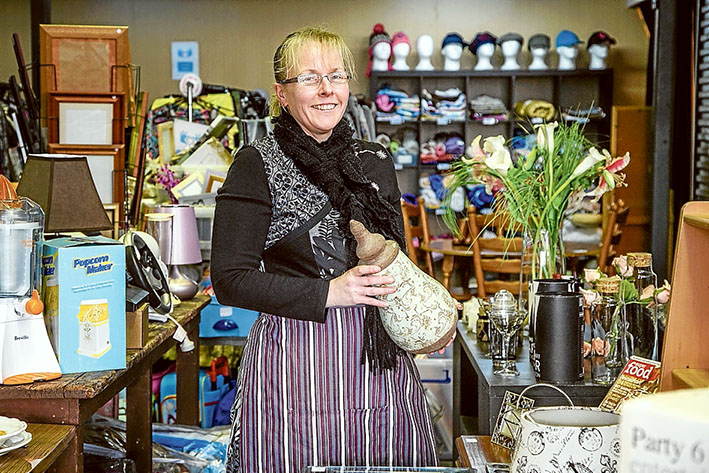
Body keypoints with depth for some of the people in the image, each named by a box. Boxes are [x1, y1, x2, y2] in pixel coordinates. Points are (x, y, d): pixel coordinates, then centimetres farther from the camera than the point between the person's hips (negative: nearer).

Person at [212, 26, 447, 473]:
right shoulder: (258, 164, -4)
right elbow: (230, 279, -9)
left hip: (379, 359, 5)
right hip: (295, 358, -4)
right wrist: (328, 292, -17)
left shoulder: (377, 163, 12)